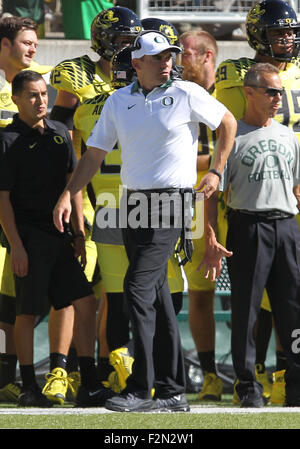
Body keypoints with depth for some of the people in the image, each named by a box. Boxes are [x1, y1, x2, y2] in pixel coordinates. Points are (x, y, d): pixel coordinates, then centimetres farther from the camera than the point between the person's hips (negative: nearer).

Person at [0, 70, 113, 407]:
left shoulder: (59, 133, 11)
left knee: (85, 302, 2)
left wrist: (79, 233, 10)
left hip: (58, 237, 6)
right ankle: (28, 388, 7)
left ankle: (89, 385, 4)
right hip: (28, 237, -6)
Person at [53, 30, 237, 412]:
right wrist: (67, 195, 2)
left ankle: (141, 388, -13)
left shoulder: (186, 94, -3)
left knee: (138, 288, -15)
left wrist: (216, 172, 5)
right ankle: (172, 391, 12)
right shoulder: (118, 101, 9)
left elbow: (228, 122, 10)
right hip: (133, 204, 5)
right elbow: (94, 154, 12)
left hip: (172, 200, -5)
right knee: (156, 295, 7)